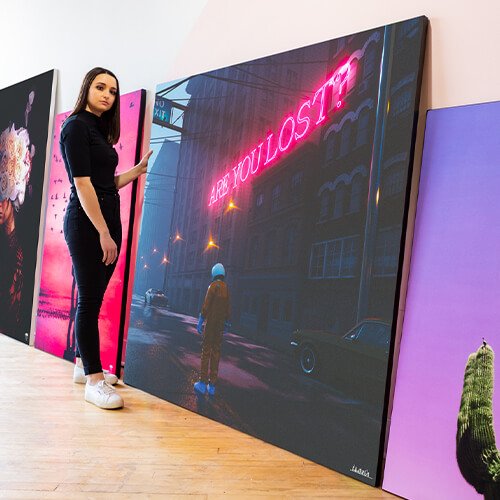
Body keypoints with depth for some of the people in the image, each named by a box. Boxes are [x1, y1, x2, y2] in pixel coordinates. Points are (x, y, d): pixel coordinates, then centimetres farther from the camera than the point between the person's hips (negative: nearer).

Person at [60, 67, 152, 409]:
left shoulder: (101, 131, 17)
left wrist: (139, 169, 14)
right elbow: (83, 184, -15)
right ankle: (94, 381, 0)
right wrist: (103, 233, -19)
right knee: (89, 299, -6)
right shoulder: (76, 126, -6)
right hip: (86, 224, -8)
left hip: (108, 220, 8)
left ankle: (83, 364, 24)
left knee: (93, 298, 12)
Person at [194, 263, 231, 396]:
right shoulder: (226, 289, 10)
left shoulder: (213, 286, -9)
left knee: (206, 351, -2)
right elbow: (228, 309, 14)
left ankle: (203, 383, -2)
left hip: (211, 322, -6)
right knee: (216, 353, 7)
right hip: (220, 325, 6)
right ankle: (212, 385, 10)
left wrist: (200, 322, -10)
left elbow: (206, 305, -14)